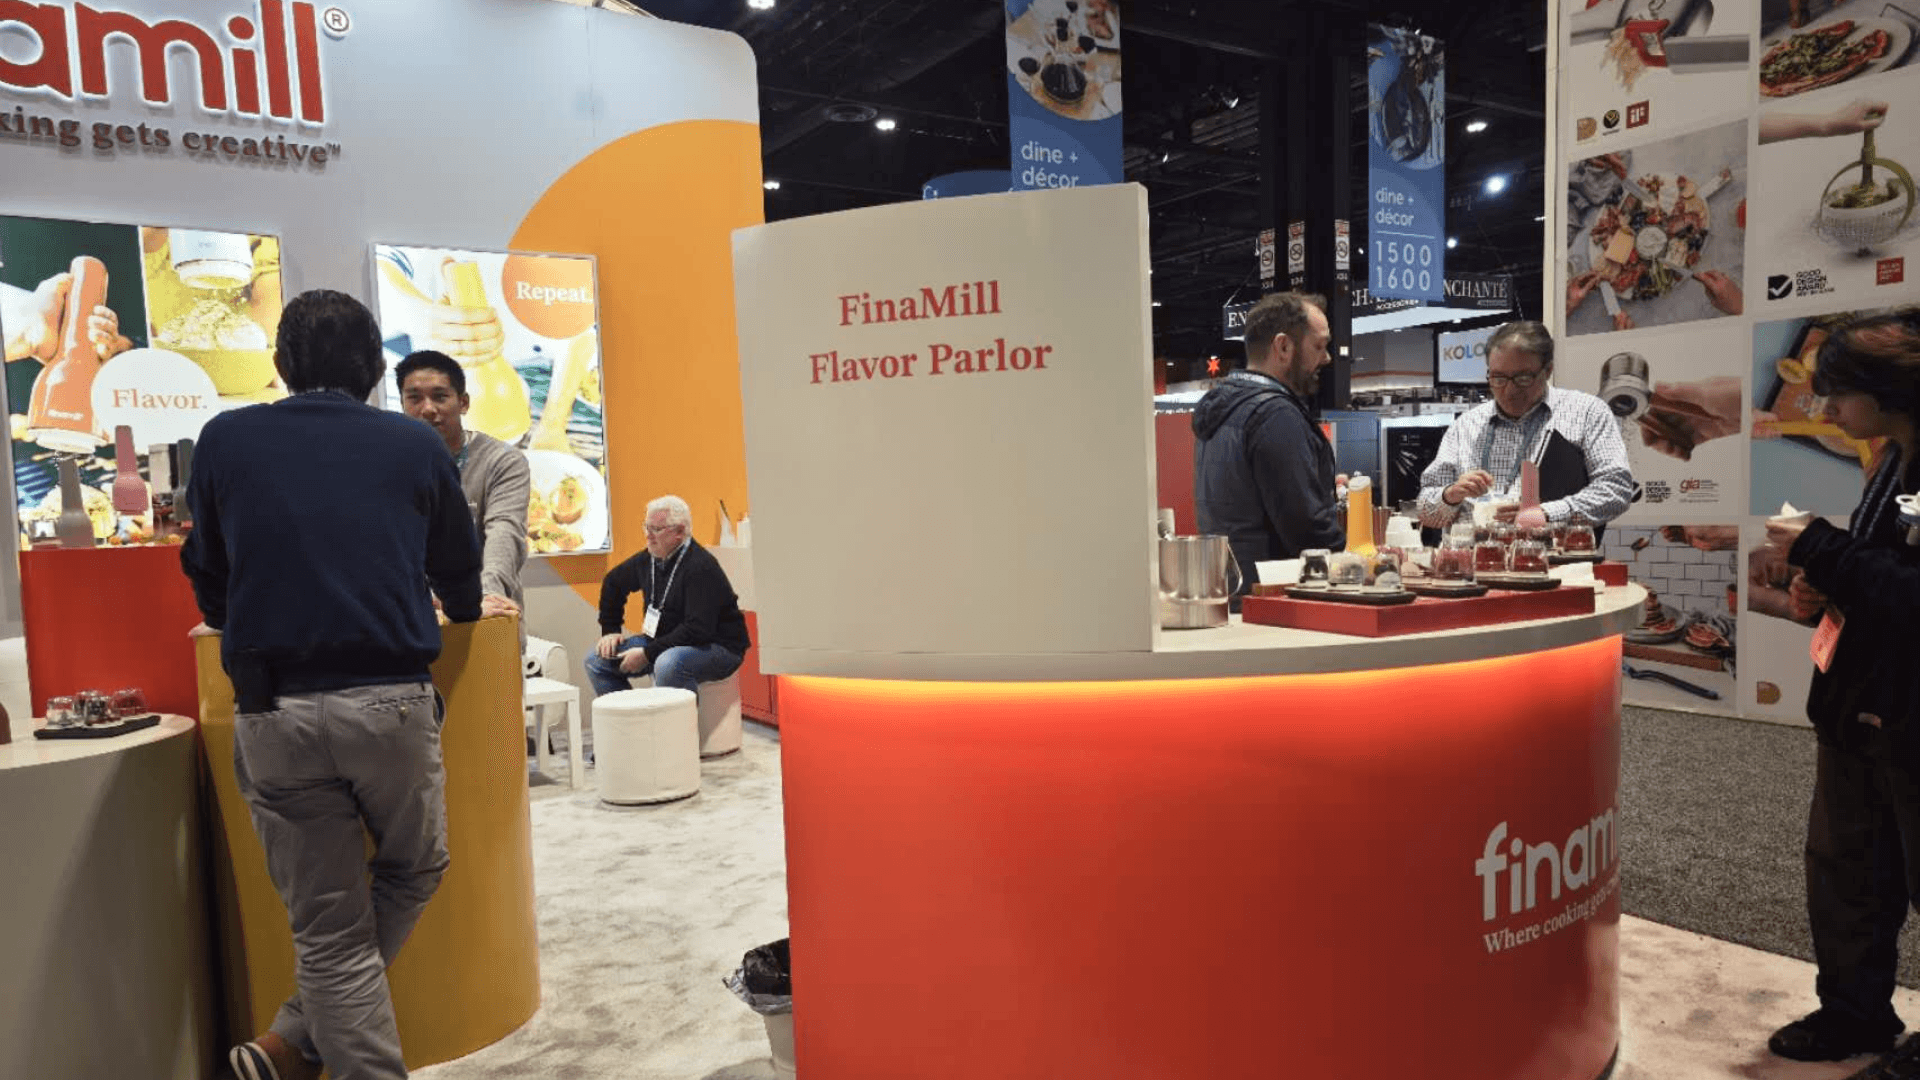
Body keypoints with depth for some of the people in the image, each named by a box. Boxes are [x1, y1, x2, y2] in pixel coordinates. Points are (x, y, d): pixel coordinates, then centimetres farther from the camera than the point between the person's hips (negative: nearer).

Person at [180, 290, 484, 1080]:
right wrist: (464, 615, 41)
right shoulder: (415, 448, 5)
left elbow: (207, 573, 18)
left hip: (273, 710, 1)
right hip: (389, 700, -1)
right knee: (413, 869, 23)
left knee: (329, 927, 10)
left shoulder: (225, 440, 7)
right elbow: (459, 573, 17)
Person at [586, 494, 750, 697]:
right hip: (665, 642, 9)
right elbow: (613, 582, 24)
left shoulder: (701, 567, -22)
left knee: (668, 664, -40)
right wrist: (610, 630, 16)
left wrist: (647, 654, -24)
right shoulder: (649, 558, 3)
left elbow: (697, 630, -28)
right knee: (597, 660, 3)